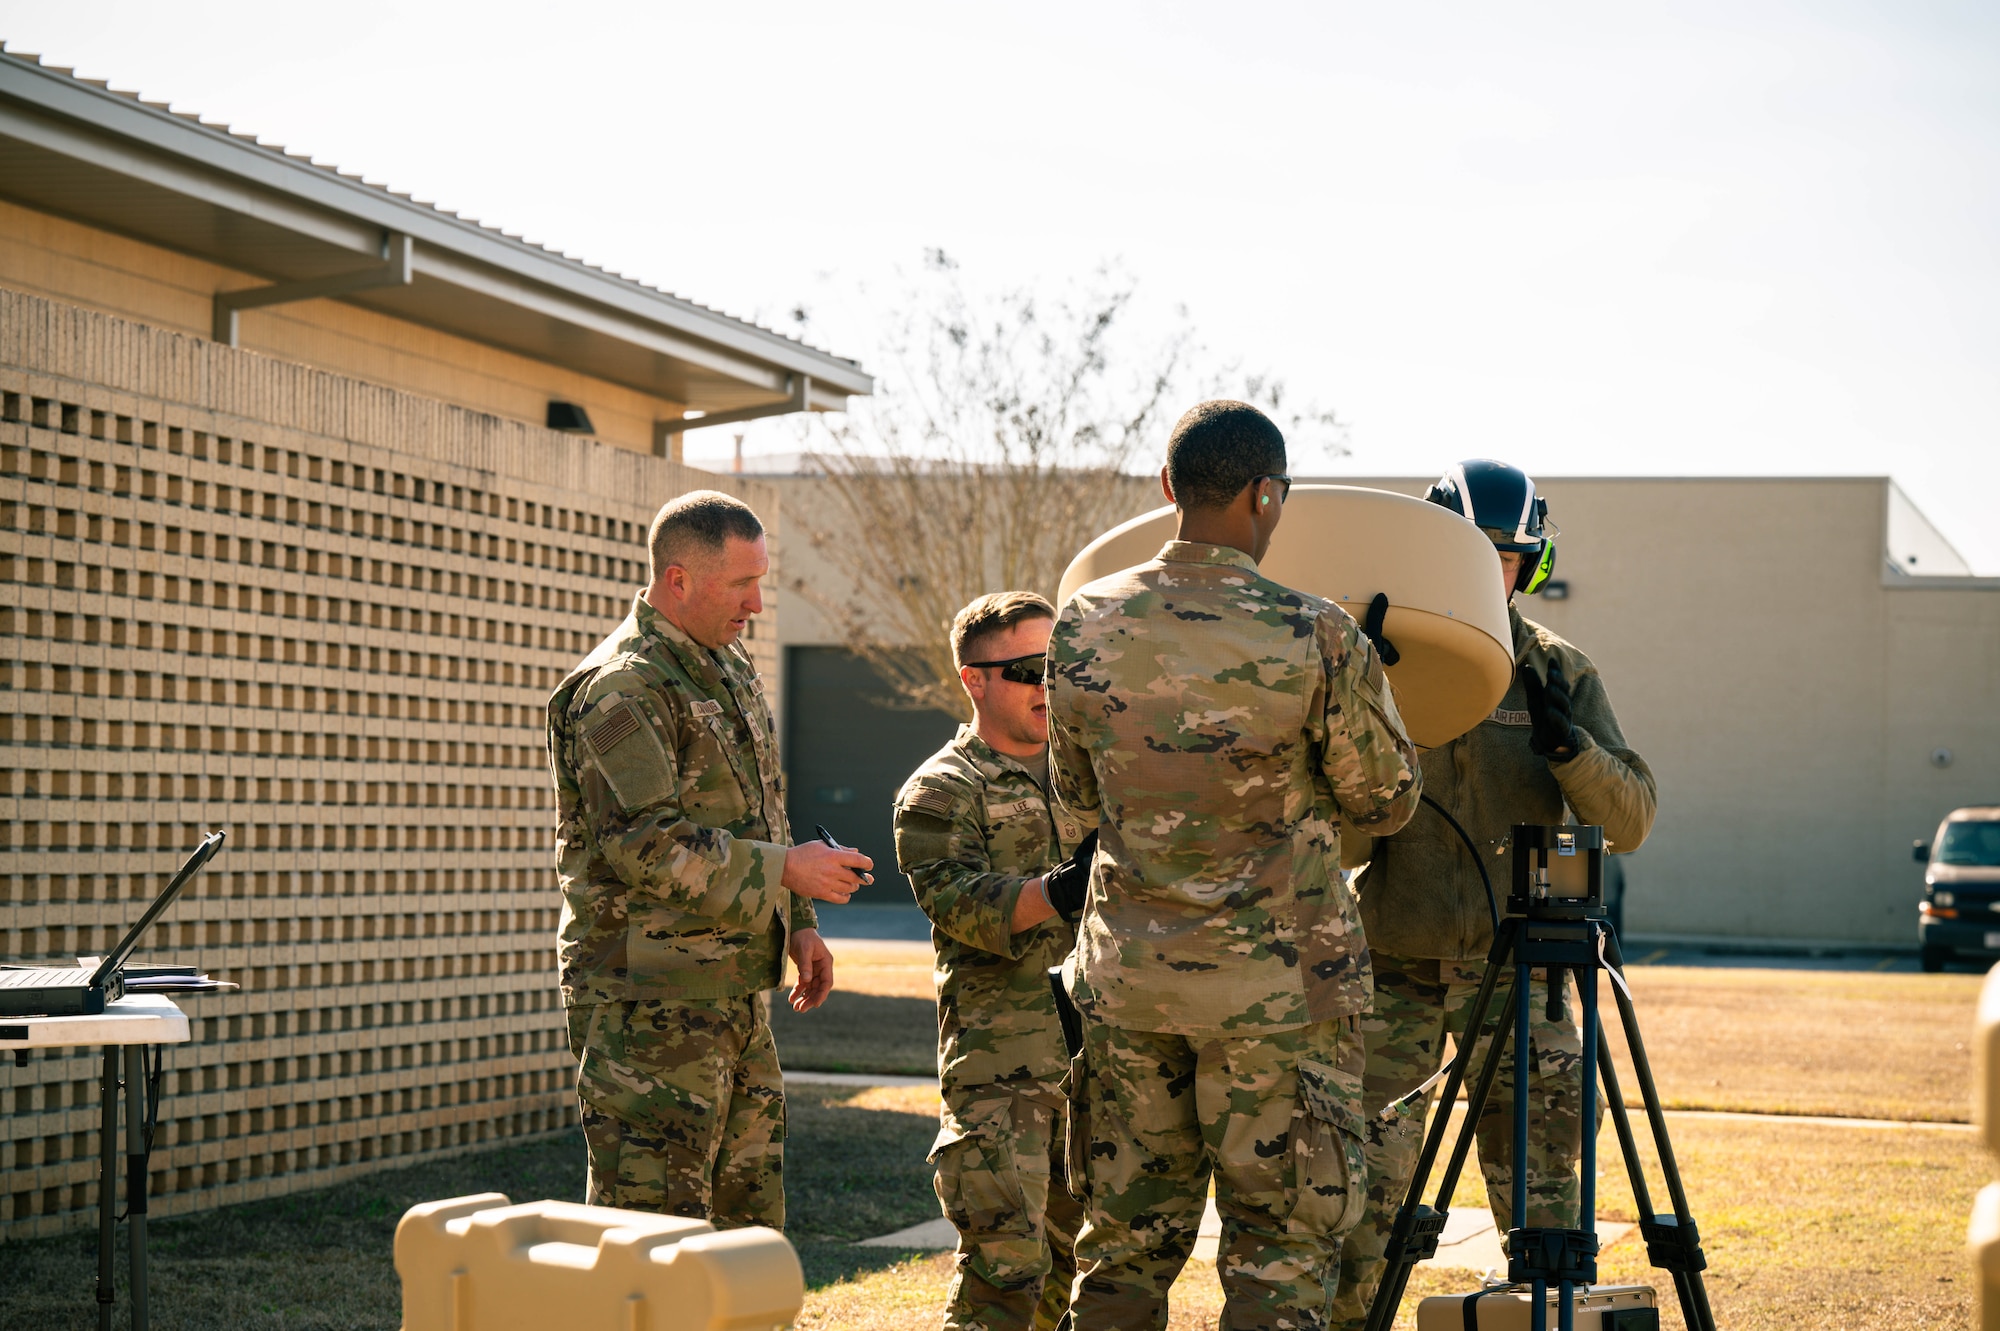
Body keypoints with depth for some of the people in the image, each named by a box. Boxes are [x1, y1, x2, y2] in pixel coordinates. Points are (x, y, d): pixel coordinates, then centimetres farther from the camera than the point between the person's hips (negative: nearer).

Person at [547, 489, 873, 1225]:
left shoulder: (729, 669, 15)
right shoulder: (622, 688, -16)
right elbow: (645, 845, -24)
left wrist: (798, 923, 16)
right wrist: (786, 870, -20)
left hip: (734, 990, 9)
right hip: (648, 1001, -9)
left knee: (748, 1205, 15)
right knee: (656, 1218, -6)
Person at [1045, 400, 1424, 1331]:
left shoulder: (1086, 626, -2)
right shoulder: (1318, 640, -13)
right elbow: (1388, 800, 0)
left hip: (1127, 976, 4)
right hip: (1276, 983, -4)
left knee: (1125, 1244, 13)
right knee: (1280, 1252, 5)